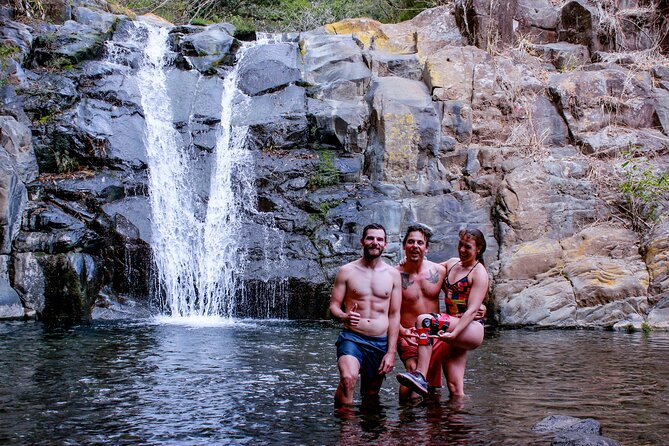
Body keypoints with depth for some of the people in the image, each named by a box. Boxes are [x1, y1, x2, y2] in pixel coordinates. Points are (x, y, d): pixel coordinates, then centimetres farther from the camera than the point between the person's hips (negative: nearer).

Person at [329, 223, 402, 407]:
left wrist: (391, 352, -1)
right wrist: (344, 316, -22)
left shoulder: (393, 274, 7)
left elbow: (394, 315, 6)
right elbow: (333, 305, 3)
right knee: (348, 378, -29)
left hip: (380, 343, 3)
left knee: (371, 395, 8)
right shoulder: (346, 271, 2)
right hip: (352, 338, -3)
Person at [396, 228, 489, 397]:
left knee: (424, 319, -29)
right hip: (454, 329, 7)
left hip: (472, 330, -7)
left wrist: (454, 333, -28)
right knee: (455, 389, -1)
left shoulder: (479, 272, -4)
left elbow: (472, 310, -15)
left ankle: (420, 376, -37)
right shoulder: (452, 263, 16)